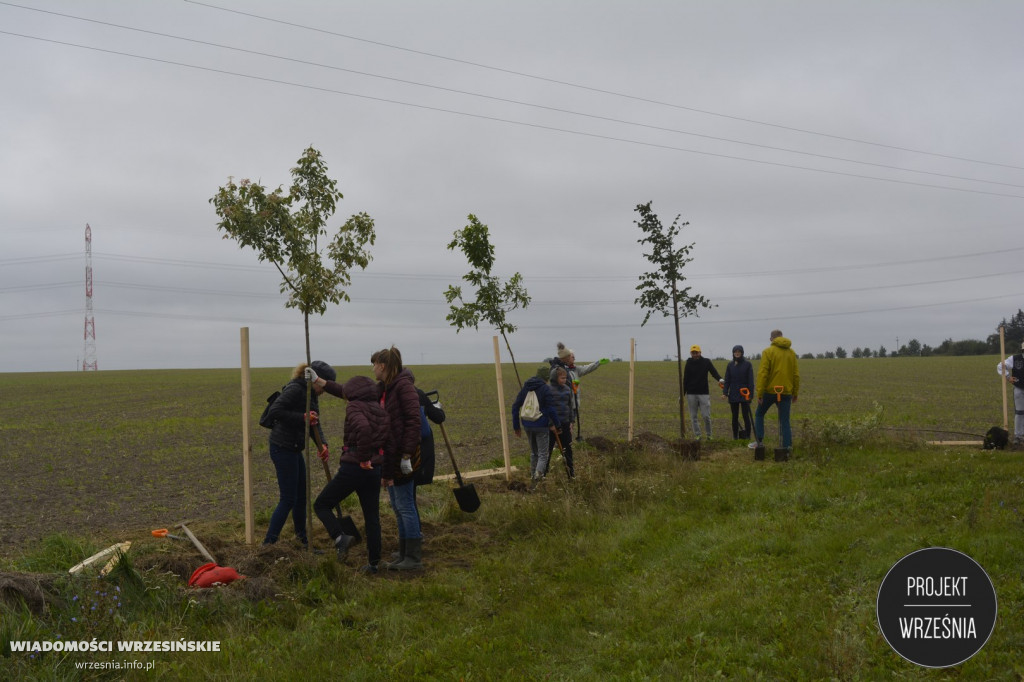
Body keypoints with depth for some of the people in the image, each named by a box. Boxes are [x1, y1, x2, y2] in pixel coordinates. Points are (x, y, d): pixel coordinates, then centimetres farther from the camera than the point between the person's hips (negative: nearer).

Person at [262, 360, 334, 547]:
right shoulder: (295, 389, -17)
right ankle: (268, 543, 0)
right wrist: (302, 417, -28)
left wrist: (322, 443, -9)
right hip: (283, 449, -10)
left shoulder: (311, 395, 12)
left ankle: (301, 536, 35)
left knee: (301, 495, 19)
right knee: (288, 499, -6)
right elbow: (273, 412, -26)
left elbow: (315, 423, 8)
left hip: (293, 449, 10)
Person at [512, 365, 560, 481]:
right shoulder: (546, 389, -10)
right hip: (541, 426, -6)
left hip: (527, 425, 6)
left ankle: (533, 475, 28)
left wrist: (516, 427, 13)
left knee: (533, 452, 23)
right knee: (543, 454, 0)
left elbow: (515, 406, 8)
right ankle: (539, 472, -25)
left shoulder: (525, 387, 8)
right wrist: (556, 424, 0)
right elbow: (551, 409, -14)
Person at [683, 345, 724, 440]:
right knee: (693, 416, 2)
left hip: (704, 393, -1)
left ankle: (708, 435, 10)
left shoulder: (706, 362, 3)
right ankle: (697, 435, 10)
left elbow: (714, 372, -9)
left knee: (706, 416, -5)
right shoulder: (689, 363, 5)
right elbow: (685, 379, 7)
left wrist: (720, 379, -31)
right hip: (691, 394, 2)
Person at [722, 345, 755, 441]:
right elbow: (727, 380, 9)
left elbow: (750, 380, -2)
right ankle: (735, 436, 15)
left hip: (744, 394, -3)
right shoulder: (730, 365, 7)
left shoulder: (747, 364, -2)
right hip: (733, 395, 3)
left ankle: (747, 436, 5)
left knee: (746, 416, -2)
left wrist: (751, 394, -7)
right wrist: (725, 392, -3)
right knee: (735, 417, 8)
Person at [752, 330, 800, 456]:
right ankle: (787, 449, 0)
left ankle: (760, 441, 8)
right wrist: (795, 393, 16)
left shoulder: (768, 352, -6)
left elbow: (763, 373, -12)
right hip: (786, 392, 3)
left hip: (770, 391, -3)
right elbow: (796, 374, 9)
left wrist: (759, 393, -11)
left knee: (759, 414, 17)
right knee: (785, 421, 6)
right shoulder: (791, 353, 8)